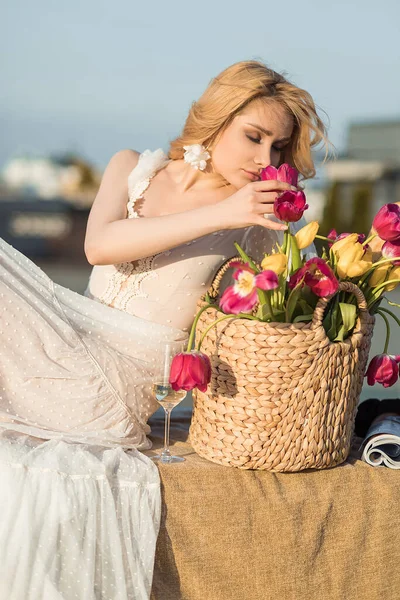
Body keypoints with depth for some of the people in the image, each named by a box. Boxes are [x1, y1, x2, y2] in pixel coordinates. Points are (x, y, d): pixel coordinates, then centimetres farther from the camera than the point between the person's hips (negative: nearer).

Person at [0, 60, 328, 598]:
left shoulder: (257, 223, 3)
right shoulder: (133, 169, 10)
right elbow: (98, 245, -11)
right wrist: (219, 214, -18)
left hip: (129, 387, -4)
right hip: (71, 346, 4)